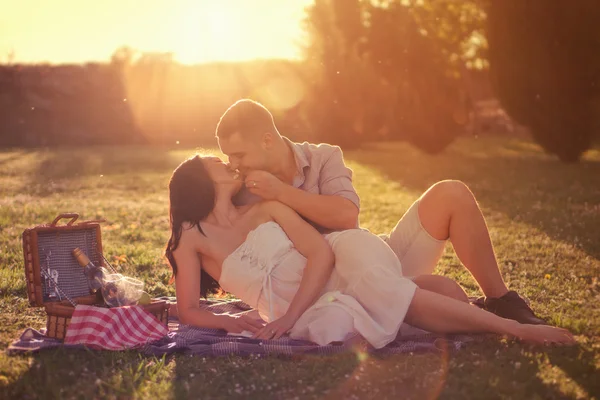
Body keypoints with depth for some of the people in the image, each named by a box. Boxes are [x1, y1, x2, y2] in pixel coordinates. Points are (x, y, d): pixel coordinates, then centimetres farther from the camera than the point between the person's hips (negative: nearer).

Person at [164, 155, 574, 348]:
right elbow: (190, 310, 5)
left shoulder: (267, 207, 14)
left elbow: (321, 252, -1)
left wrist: (289, 315, -16)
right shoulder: (192, 238, 10)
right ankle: (512, 328, -24)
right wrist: (229, 321, -17)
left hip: (329, 277, 2)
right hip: (292, 310, -2)